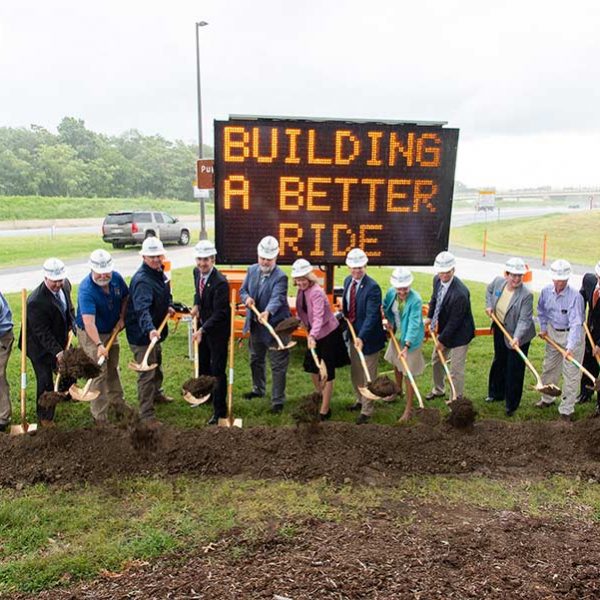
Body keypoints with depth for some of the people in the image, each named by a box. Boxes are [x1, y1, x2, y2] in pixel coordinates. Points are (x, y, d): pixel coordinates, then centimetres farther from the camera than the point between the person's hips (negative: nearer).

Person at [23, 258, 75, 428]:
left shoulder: (65, 284, -11)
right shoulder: (36, 301, -34)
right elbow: (43, 333, -30)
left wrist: (72, 324, 0)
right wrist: (57, 351, -35)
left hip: (60, 340, 7)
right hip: (40, 346, -7)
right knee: (45, 381, 1)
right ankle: (45, 417, 21)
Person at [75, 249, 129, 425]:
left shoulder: (116, 278, -11)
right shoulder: (86, 290, -31)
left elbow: (126, 297, 9)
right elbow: (88, 321, -40)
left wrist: (122, 318, -4)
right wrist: (99, 345, -51)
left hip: (111, 331, 6)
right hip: (91, 335, -6)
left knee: (112, 369, 20)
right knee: (99, 373, -7)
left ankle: (118, 405, 37)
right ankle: (100, 417, 3)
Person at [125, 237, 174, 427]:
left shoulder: (160, 273, 2)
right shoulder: (142, 280, -29)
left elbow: (166, 293, 23)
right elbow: (142, 309, -43)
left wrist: (169, 305, 4)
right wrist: (150, 329, -57)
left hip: (156, 330, 10)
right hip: (142, 334, -10)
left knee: (157, 365, 29)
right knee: (147, 374, -4)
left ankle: (156, 394, 52)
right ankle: (146, 415, 5)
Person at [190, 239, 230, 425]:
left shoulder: (220, 283, -28)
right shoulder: (197, 271, -3)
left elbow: (219, 313, -26)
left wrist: (203, 330, -30)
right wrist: (196, 304, 2)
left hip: (218, 330, -8)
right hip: (203, 326, 8)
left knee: (217, 370, -1)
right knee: (203, 364, 23)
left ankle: (220, 410, 11)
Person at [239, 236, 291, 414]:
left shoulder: (280, 277, -19)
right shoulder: (252, 270, 2)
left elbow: (277, 298, -34)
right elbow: (243, 290, 9)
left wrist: (267, 312, -53)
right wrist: (246, 298, -16)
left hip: (275, 326, -7)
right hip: (255, 325, 7)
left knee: (278, 366, 0)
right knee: (256, 359, 24)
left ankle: (278, 401, 8)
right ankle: (258, 389, 46)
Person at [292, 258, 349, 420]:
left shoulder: (316, 292, -27)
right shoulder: (301, 291, -1)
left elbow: (318, 317, -38)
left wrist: (312, 336, -50)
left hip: (328, 334, -9)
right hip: (314, 334, 9)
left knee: (327, 372, -1)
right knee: (312, 365, 21)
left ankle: (324, 410, 8)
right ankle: (320, 396, 45)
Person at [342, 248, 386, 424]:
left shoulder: (372, 287, -23)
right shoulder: (348, 281, 2)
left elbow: (371, 316, -29)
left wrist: (362, 337, -37)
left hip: (368, 336, -8)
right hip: (353, 333, 8)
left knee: (368, 375, 5)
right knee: (355, 372, 22)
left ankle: (366, 411, 16)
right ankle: (360, 400, 42)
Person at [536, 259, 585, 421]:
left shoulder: (575, 296, -27)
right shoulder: (546, 291, -10)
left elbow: (575, 324, -33)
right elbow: (541, 310, 12)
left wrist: (570, 347, -41)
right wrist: (543, 327, 6)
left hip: (572, 335, -6)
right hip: (553, 333, 6)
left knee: (570, 374, 0)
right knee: (549, 368, 20)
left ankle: (566, 410, 12)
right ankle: (547, 399, 41)